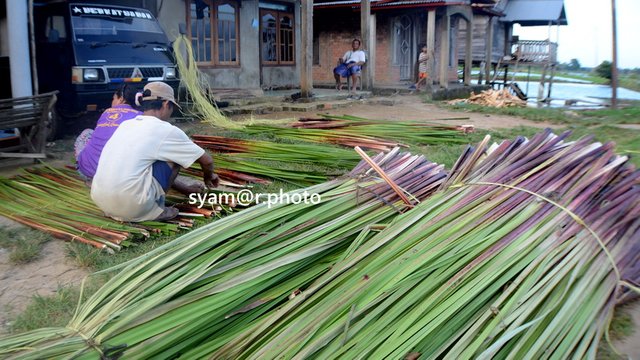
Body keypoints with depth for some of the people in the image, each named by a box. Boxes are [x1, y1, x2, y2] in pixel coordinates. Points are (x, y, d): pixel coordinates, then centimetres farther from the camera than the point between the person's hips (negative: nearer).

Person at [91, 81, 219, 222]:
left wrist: (184, 189, 37)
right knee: (174, 157, 10)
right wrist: (208, 177, 33)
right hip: (133, 207, -7)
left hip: (99, 201, 7)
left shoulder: (126, 124, 18)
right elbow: (207, 161, 10)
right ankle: (154, 209, 9)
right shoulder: (167, 130, -1)